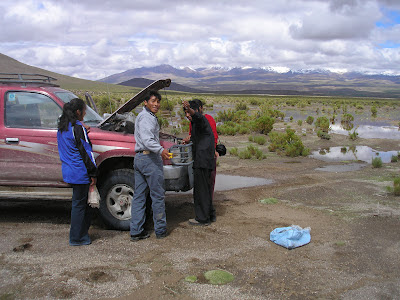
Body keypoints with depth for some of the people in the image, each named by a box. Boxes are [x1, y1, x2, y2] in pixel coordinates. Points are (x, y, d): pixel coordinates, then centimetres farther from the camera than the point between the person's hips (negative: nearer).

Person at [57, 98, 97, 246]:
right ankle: (77, 238, 12)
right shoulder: (78, 127, -17)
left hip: (68, 171, 9)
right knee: (79, 204, 2)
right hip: (79, 173, -9)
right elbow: (86, 152, -16)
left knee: (79, 202, 18)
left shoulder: (62, 127, 11)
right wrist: (93, 174, -13)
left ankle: (82, 232, 27)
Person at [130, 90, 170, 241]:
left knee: (139, 195, 9)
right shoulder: (147, 117, -13)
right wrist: (161, 150, -43)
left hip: (139, 157, 10)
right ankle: (160, 230, 10)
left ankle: (136, 231, 12)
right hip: (150, 159, -10)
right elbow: (147, 140, -29)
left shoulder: (142, 116, 21)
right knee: (158, 196, 1)